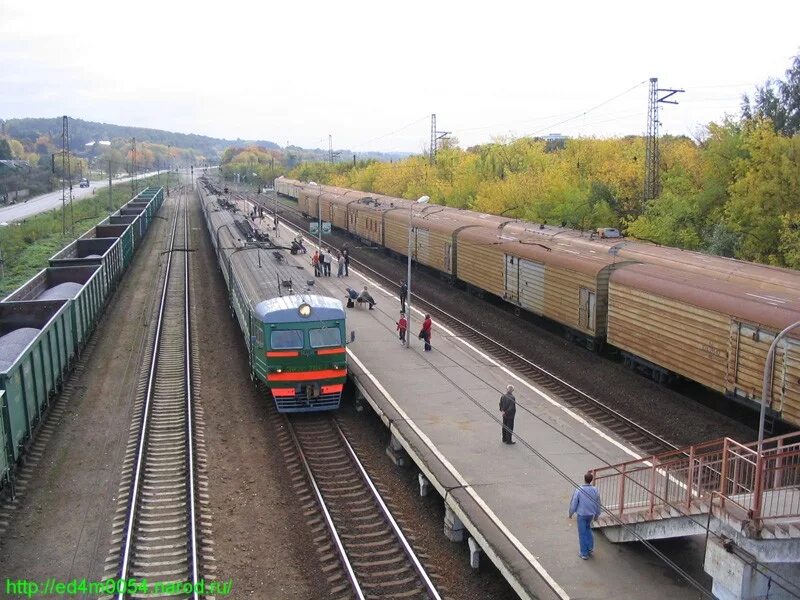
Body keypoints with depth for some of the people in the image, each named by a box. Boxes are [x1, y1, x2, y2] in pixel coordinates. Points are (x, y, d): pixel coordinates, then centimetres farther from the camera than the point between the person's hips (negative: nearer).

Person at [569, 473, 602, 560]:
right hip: (591, 514, 4)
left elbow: (574, 503, -13)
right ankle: (590, 547, 27)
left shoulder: (578, 491, -23)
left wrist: (571, 513, 4)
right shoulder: (595, 490, -12)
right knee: (588, 528, 29)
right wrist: (597, 515, 16)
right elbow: (598, 504, 0)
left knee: (582, 533, 9)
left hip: (581, 514, -4)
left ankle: (584, 553, 17)